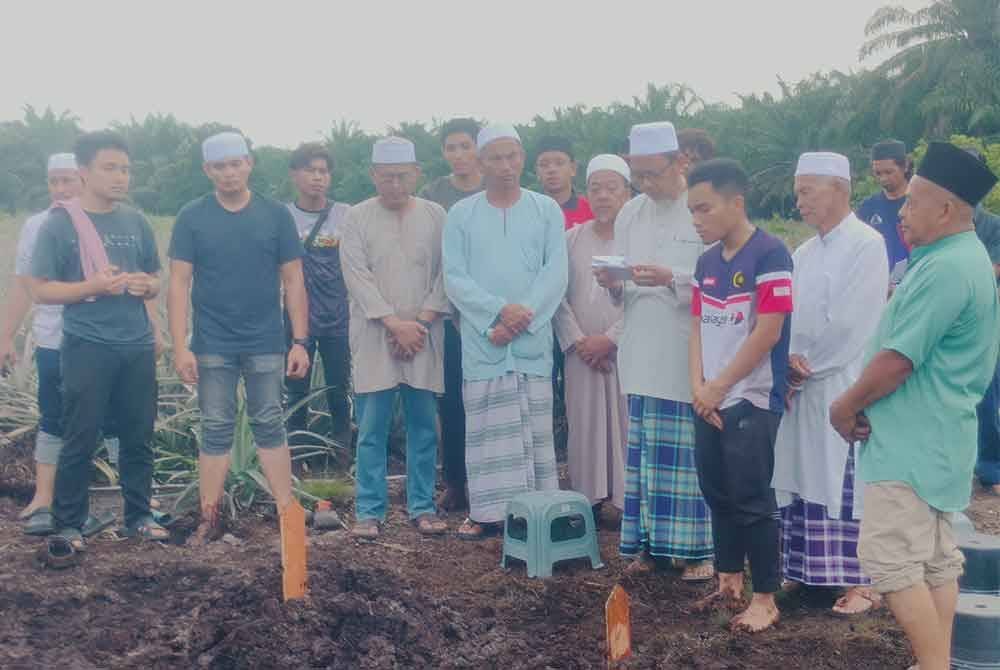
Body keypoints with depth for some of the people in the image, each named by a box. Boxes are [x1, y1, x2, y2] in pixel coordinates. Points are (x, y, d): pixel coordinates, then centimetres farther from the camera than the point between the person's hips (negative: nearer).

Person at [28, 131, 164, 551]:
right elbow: (40, 290, -6)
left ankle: (139, 516, 24)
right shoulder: (60, 223, -5)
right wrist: (94, 286, -19)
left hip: (138, 347, 4)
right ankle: (67, 526, 13)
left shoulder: (136, 222, 7)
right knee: (80, 441, 1)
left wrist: (145, 286, -8)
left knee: (138, 436, 11)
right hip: (87, 348, -4)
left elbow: (155, 282, 16)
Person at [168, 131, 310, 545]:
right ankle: (209, 519, 13)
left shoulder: (275, 215, 1)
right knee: (216, 430, 6)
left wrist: (300, 341, -3)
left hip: (265, 344, 0)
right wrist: (180, 347, -9)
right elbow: (179, 284, -2)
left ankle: (287, 512, 12)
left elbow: (293, 281, 3)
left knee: (269, 426, 7)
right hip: (212, 346, 0)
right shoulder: (192, 217, 0)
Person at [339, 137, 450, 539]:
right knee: (372, 429, 1)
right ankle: (369, 511, 8)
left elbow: (446, 275, 3)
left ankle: (422, 507, 16)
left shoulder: (434, 215, 7)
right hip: (374, 337, -1)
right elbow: (357, 277, -4)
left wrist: (421, 322, -8)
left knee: (424, 426, 6)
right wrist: (395, 323, -12)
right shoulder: (357, 217, 3)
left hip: (423, 336, 2)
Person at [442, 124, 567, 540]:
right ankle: (487, 511, 8)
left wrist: (521, 319, -11)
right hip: (481, 338, 0)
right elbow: (454, 277, -1)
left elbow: (555, 273, 0)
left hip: (533, 339, 0)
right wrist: (499, 310, -14)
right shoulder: (461, 215, 7)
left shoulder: (546, 210, 7)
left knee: (535, 428, 2)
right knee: (486, 429, 3)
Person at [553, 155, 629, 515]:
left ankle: (632, 503, 5)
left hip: (627, 351, -3)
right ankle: (588, 501, 13)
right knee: (584, 428, 4)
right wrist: (577, 340, -6)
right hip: (582, 353, 3)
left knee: (629, 427, -3)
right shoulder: (570, 239, 10)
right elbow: (559, 295, 5)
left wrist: (610, 339, -12)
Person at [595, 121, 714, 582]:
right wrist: (615, 285, -8)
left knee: (689, 450, -1)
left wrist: (671, 279, -23)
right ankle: (650, 541, 18)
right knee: (644, 449, 8)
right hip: (643, 354, 5)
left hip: (689, 353, -5)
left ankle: (698, 548, 10)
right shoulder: (630, 214, 12)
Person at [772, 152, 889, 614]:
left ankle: (863, 581, 3)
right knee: (802, 481, 10)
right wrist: (790, 361, -6)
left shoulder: (866, 244, -9)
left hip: (843, 386, -7)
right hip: (802, 385, 7)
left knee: (845, 484, -5)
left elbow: (850, 322, -16)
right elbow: (787, 316, 11)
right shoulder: (802, 254, 15)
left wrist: (808, 365, -9)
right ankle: (805, 570, 20)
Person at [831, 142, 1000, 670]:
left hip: (911, 442, -11)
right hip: (934, 438, 11)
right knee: (937, 560, 13)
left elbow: (898, 360, -22)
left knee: (890, 561, -8)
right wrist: (859, 404, 9)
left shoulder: (945, 269, -20)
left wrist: (845, 407, -7)